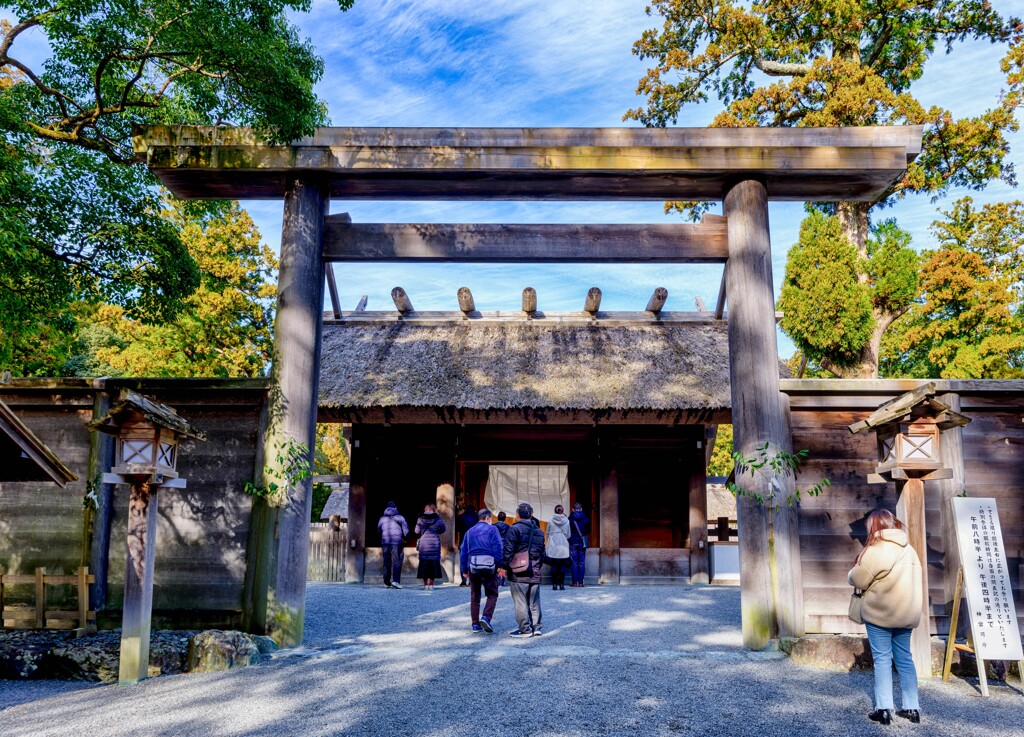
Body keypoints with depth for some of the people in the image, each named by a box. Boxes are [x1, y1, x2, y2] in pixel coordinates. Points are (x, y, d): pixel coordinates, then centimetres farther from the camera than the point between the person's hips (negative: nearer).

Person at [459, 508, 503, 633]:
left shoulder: (469, 531, 17)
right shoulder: (492, 529, 1)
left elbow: (463, 551, 15)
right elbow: (498, 548, -9)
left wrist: (464, 569, 18)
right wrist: (500, 565, -7)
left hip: (473, 567, 4)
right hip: (488, 565, -4)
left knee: (474, 597, 12)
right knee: (492, 594, 3)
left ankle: (475, 624, 10)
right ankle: (486, 617, -17)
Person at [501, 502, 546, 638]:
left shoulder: (515, 529, -7)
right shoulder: (539, 531, 14)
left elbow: (508, 550, -11)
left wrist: (504, 566, -4)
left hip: (518, 574, -6)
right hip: (535, 574, 6)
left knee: (521, 602, -1)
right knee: (534, 602, 14)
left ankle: (525, 629, 0)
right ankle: (536, 626, 16)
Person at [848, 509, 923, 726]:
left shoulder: (876, 550, -16)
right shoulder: (909, 549, 8)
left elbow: (857, 579, -10)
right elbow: (911, 580, 12)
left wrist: (853, 571, 11)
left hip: (880, 613, -7)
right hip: (906, 613, 7)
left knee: (882, 659, 0)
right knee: (904, 659, 13)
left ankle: (883, 709, -1)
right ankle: (911, 707, 16)